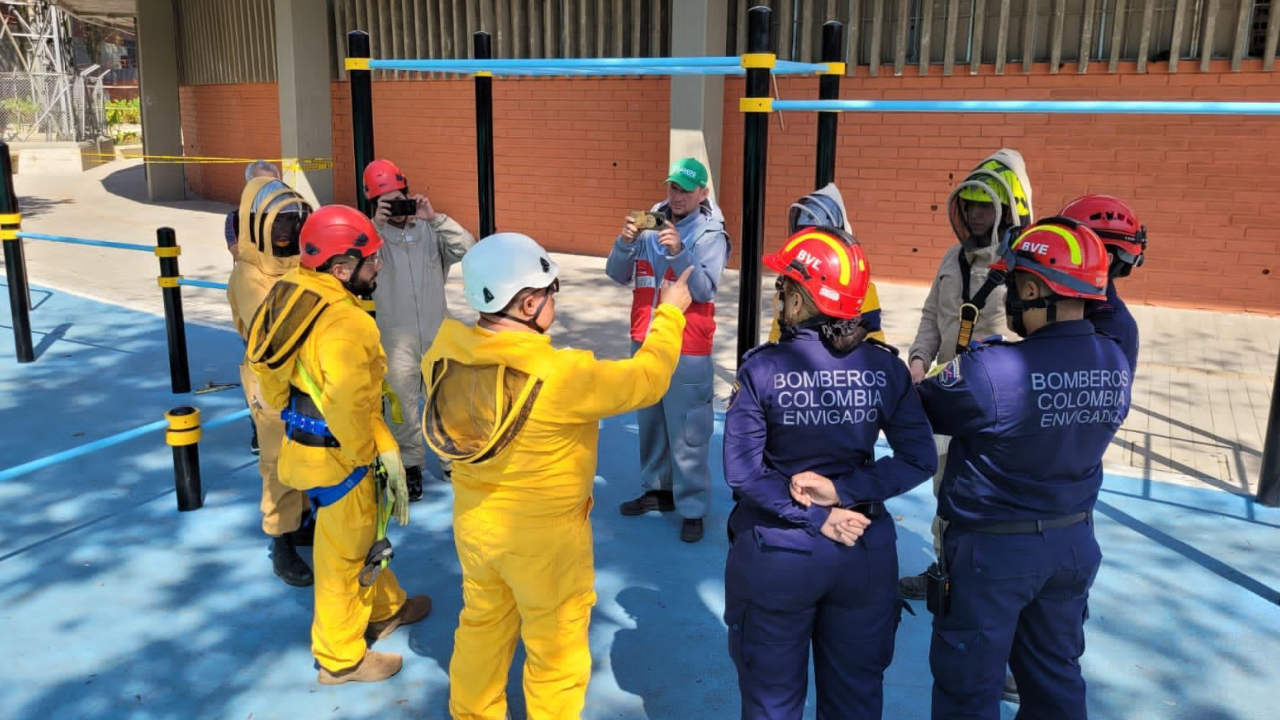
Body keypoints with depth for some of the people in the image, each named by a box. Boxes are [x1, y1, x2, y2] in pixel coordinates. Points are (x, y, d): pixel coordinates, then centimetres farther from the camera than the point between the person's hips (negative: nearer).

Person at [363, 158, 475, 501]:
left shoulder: (430, 229, -2)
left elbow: (467, 249, -14)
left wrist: (435, 218, -20)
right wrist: (376, 226, -25)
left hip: (437, 331, 1)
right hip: (396, 335, -1)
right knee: (401, 404, 6)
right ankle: (410, 465, 24)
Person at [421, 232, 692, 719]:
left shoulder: (445, 356, -13)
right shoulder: (557, 375, -31)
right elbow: (646, 379, -19)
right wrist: (670, 313, -5)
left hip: (473, 522, 7)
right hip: (545, 537, -6)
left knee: (482, 625, 28)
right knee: (556, 648, 17)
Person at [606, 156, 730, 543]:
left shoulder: (710, 234, -7)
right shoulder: (651, 223, 3)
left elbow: (704, 289, -18)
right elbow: (618, 275, 0)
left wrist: (678, 252, -30)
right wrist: (626, 242, -18)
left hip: (687, 349, -5)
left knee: (687, 430, -5)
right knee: (649, 421, 18)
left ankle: (693, 507, 6)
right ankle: (657, 488, 34)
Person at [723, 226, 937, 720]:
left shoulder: (762, 369, -17)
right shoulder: (885, 367, -9)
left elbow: (743, 470, -19)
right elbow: (919, 460, -8)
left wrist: (814, 518, -14)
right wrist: (846, 490, -11)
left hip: (778, 554, -2)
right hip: (865, 553, 3)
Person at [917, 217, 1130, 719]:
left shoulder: (989, 371, -27)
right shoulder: (1115, 362, -6)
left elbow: (917, 410, -14)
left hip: (992, 548, -6)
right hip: (1074, 543, 6)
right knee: (1055, 677, 24)